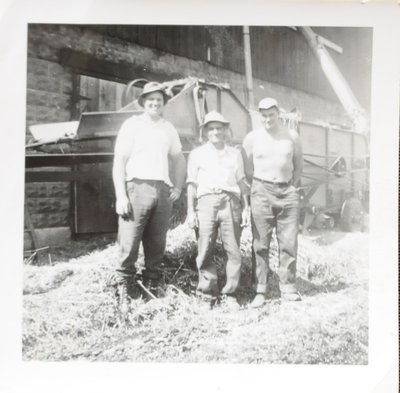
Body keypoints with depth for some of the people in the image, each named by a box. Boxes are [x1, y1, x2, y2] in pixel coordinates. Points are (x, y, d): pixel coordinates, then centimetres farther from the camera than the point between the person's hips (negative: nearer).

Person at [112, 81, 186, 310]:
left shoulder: (169, 128, 17)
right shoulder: (132, 124, 4)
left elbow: (179, 159, 27)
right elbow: (119, 162, 0)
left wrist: (178, 187, 14)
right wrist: (121, 196, -9)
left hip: (163, 190, 4)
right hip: (137, 187, -4)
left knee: (157, 244, 6)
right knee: (129, 243, -7)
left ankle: (151, 287, 16)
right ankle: (124, 292, 3)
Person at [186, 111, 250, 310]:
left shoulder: (235, 153, 20)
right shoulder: (197, 154, 15)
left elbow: (241, 182, 18)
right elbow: (192, 184, 10)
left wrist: (246, 207, 9)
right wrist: (190, 211, 2)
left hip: (230, 202, 2)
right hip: (206, 201, -1)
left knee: (234, 251, -2)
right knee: (205, 252, -4)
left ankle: (229, 294, 9)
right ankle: (207, 293, 8)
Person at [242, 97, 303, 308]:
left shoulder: (292, 136, 8)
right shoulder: (252, 137, 4)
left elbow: (298, 164, 17)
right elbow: (247, 168, 8)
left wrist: (292, 186, 11)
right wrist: (258, 187, 5)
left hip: (288, 192, 2)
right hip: (261, 192, -1)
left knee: (289, 243, 0)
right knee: (260, 244, -2)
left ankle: (288, 288, 10)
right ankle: (259, 292, 3)